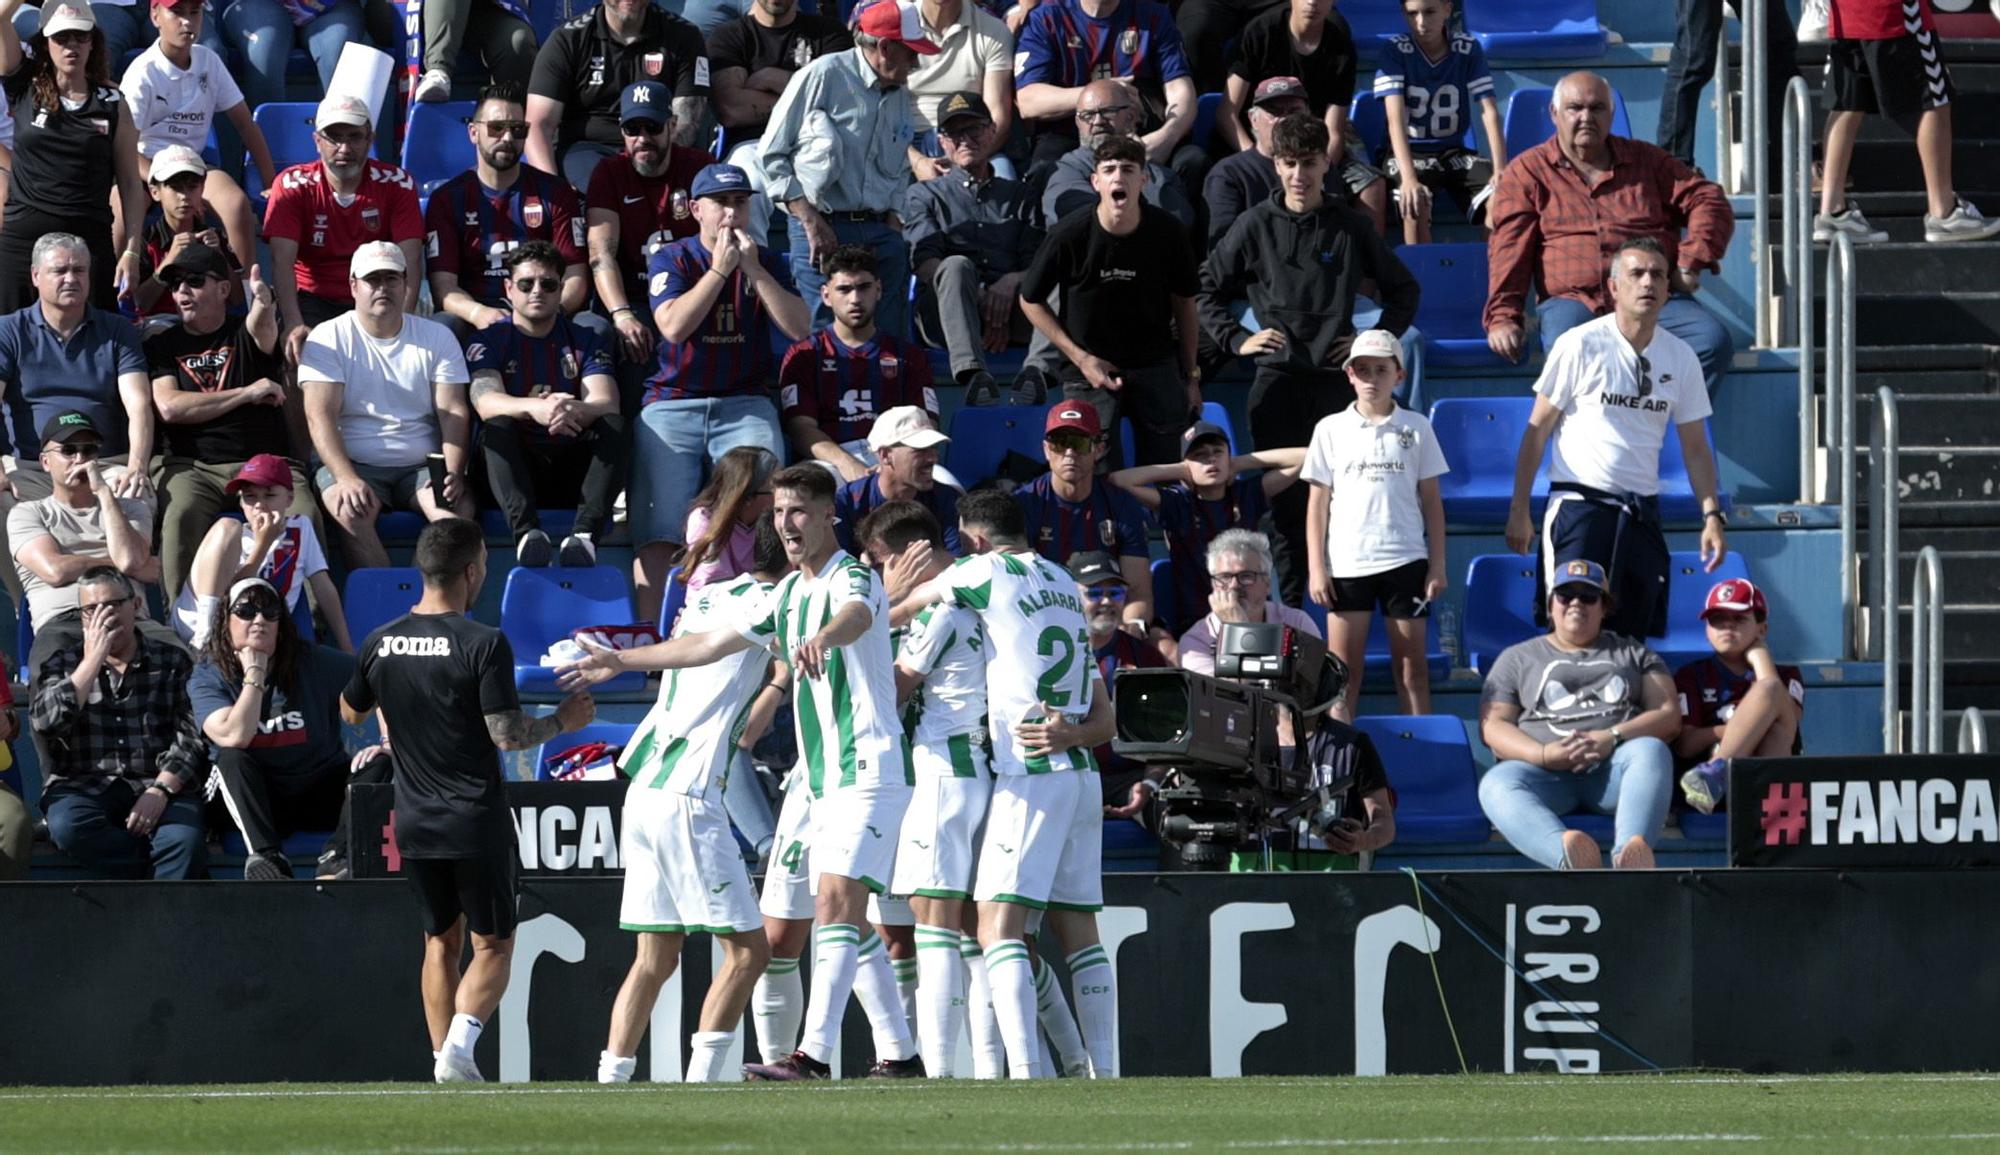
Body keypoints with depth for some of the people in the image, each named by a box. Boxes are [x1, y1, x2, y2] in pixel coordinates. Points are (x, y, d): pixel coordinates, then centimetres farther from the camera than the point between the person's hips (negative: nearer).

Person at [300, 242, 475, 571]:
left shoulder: (436, 337, 11)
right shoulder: (328, 338, 3)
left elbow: (454, 414, 3)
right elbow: (320, 415, -8)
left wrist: (453, 473, -16)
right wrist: (347, 479, -24)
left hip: (422, 465, 2)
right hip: (353, 463, -2)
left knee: (458, 507, -30)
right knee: (350, 510, -35)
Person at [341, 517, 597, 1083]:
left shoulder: (381, 643, 1)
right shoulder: (483, 644, -15)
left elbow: (351, 712, 18)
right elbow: (508, 735, -17)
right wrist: (562, 721, 1)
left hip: (415, 824, 5)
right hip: (477, 823, -5)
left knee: (441, 943, 16)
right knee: (493, 946, 5)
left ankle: (444, 1058, 12)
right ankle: (460, 1041, -16)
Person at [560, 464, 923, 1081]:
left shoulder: (854, 577, -11)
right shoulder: (789, 592, 17)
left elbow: (857, 614, -37)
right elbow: (711, 644, 28)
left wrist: (824, 637, -60)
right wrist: (622, 660, 34)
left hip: (869, 770, -10)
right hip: (828, 778, 10)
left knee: (836, 904, -19)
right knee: (845, 920, 10)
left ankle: (814, 1054, -28)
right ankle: (899, 1055, 15)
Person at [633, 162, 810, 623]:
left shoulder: (768, 263, 10)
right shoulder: (673, 260, 3)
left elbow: (799, 327, -4)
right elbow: (673, 326, -14)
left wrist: (754, 270, -10)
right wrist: (720, 269, -14)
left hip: (745, 406, 1)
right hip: (673, 407, -1)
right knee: (658, 529, -15)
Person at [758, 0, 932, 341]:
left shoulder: (900, 94, 16)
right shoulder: (823, 77, -5)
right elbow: (772, 155, -6)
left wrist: (893, 220, 10)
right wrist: (810, 221, -12)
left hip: (880, 232, 6)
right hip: (822, 228, -6)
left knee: (891, 336, 0)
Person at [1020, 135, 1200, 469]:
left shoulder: (1166, 233, -11)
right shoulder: (1069, 235, -16)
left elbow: (1184, 302, 4)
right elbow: (1031, 301, -2)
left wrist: (1191, 375, 6)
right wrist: (1080, 359, -7)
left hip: (1155, 366, 2)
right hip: (1090, 368, -2)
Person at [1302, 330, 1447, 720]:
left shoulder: (1416, 428, 6)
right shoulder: (1331, 430, 5)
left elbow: (1431, 501, 8)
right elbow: (1318, 503, 6)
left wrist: (1437, 565, 3)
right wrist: (1316, 568, 0)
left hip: (1404, 560, 0)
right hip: (1347, 564, 0)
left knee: (1411, 666, 3)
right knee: (1344, 670, 0)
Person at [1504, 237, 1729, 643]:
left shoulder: (1680, 358, 7)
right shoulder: (1581, 346, -6)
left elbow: (1695, 447, 13)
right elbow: (1537, 431, -2)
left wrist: (1712, 516, 2)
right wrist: (1519, 511, -4)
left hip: (1643, 513, 4)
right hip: (1580, 503, -4)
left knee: (1635, 632, 2)